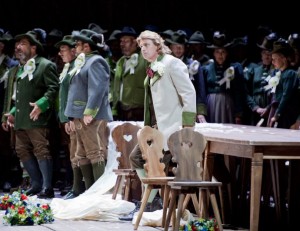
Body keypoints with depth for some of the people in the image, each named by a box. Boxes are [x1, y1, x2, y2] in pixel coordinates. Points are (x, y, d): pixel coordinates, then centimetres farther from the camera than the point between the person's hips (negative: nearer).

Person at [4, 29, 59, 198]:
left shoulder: (46, 65, -4)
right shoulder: (23, 69, 24)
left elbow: (53, 89, -13)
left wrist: (41, 104, -25)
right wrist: (14, 112, 22)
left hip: (37, 119, -9)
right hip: (21, 120, 9)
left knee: (41, 151, -10)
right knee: (23, 151, 10)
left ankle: (47, 188, -9)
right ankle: (37, 184, 18)